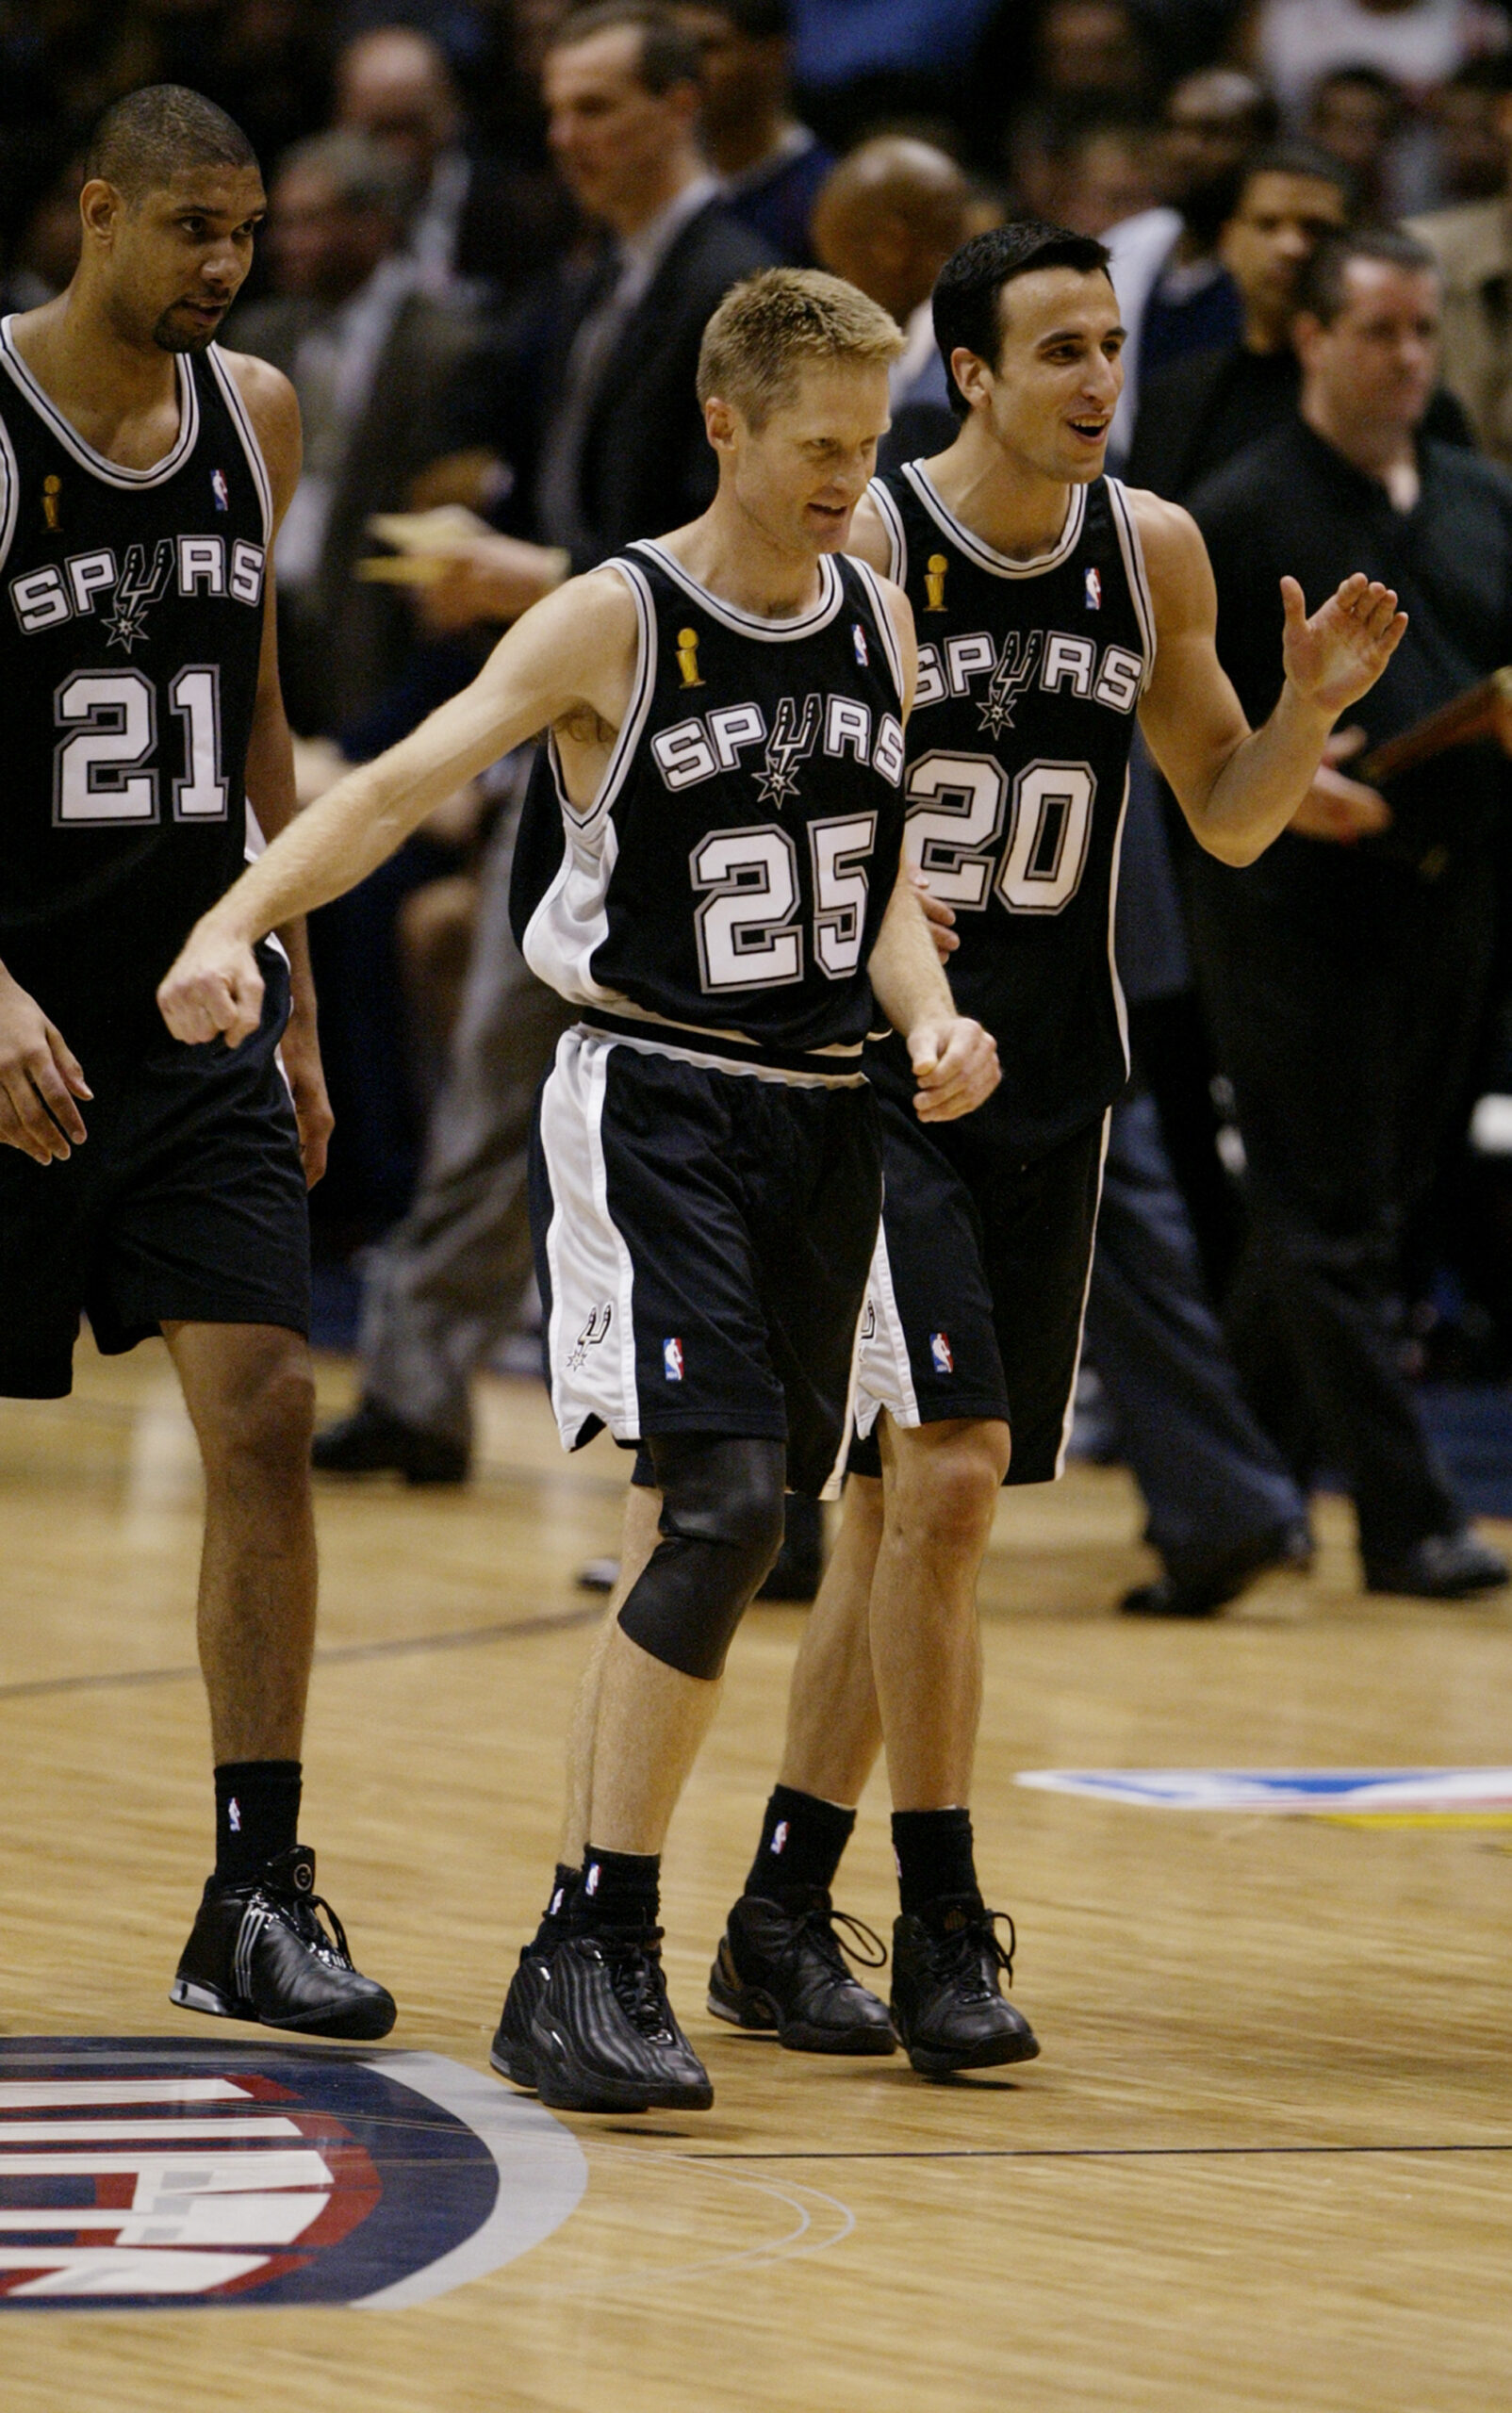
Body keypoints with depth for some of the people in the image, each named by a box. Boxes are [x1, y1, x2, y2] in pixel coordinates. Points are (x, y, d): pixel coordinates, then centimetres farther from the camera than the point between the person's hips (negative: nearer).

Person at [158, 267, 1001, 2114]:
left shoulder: (879, 624, 8)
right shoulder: (613, 624, -10)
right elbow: (401, 783, -21)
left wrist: (932, 1023, -4)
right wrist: (236, 921, -37)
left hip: (817, 1112, 6)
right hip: (646, 1101, -6)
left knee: (707, 1528, 9)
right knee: (721, 1499, -20)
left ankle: (591, 1924, 21)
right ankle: (589, 1966, -19)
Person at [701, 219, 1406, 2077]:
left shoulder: (1151, 551, 3)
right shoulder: (857, 548, -12)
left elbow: (1230, 822, 11)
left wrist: (1311, 705, -7)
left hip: (1049, 1085, 5)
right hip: (870, 1070, -5)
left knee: (907, 1501, 10)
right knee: (944, 1469, -17)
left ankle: (779, 1922, 19)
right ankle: (939, 1928, -10)